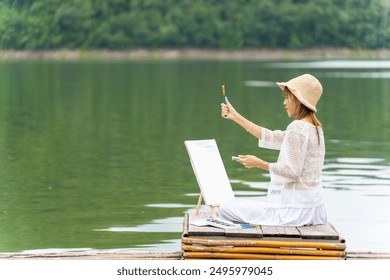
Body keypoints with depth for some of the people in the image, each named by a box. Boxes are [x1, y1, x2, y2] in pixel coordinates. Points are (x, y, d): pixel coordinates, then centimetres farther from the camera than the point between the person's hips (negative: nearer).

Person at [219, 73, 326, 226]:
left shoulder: (297, 128, -17)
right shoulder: (314, 128, 12)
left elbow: (291, 171, -22)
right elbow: (271, 138, 17)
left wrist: (259, 163, -13)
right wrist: (236, 117, 19)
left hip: (294, 207, -10)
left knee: (225, 208, -3)